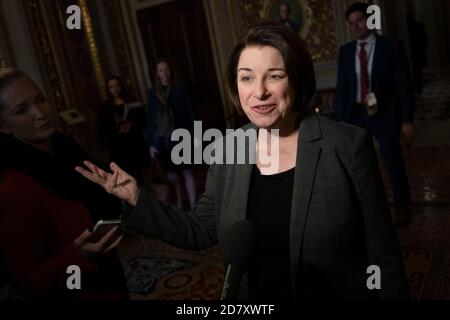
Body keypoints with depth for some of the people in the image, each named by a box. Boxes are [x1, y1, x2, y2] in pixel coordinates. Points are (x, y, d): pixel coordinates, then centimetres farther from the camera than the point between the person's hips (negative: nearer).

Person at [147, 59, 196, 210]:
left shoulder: (180, 89, 0)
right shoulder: (153, 93, 5)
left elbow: (190, 113, -1)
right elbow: (151, 118, 5)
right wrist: (152, 143, 2)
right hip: (163, 140, 2)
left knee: (187, 172, 1)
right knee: (172, 177, 8)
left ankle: (193, 207, 5)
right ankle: (178, 207, 19)